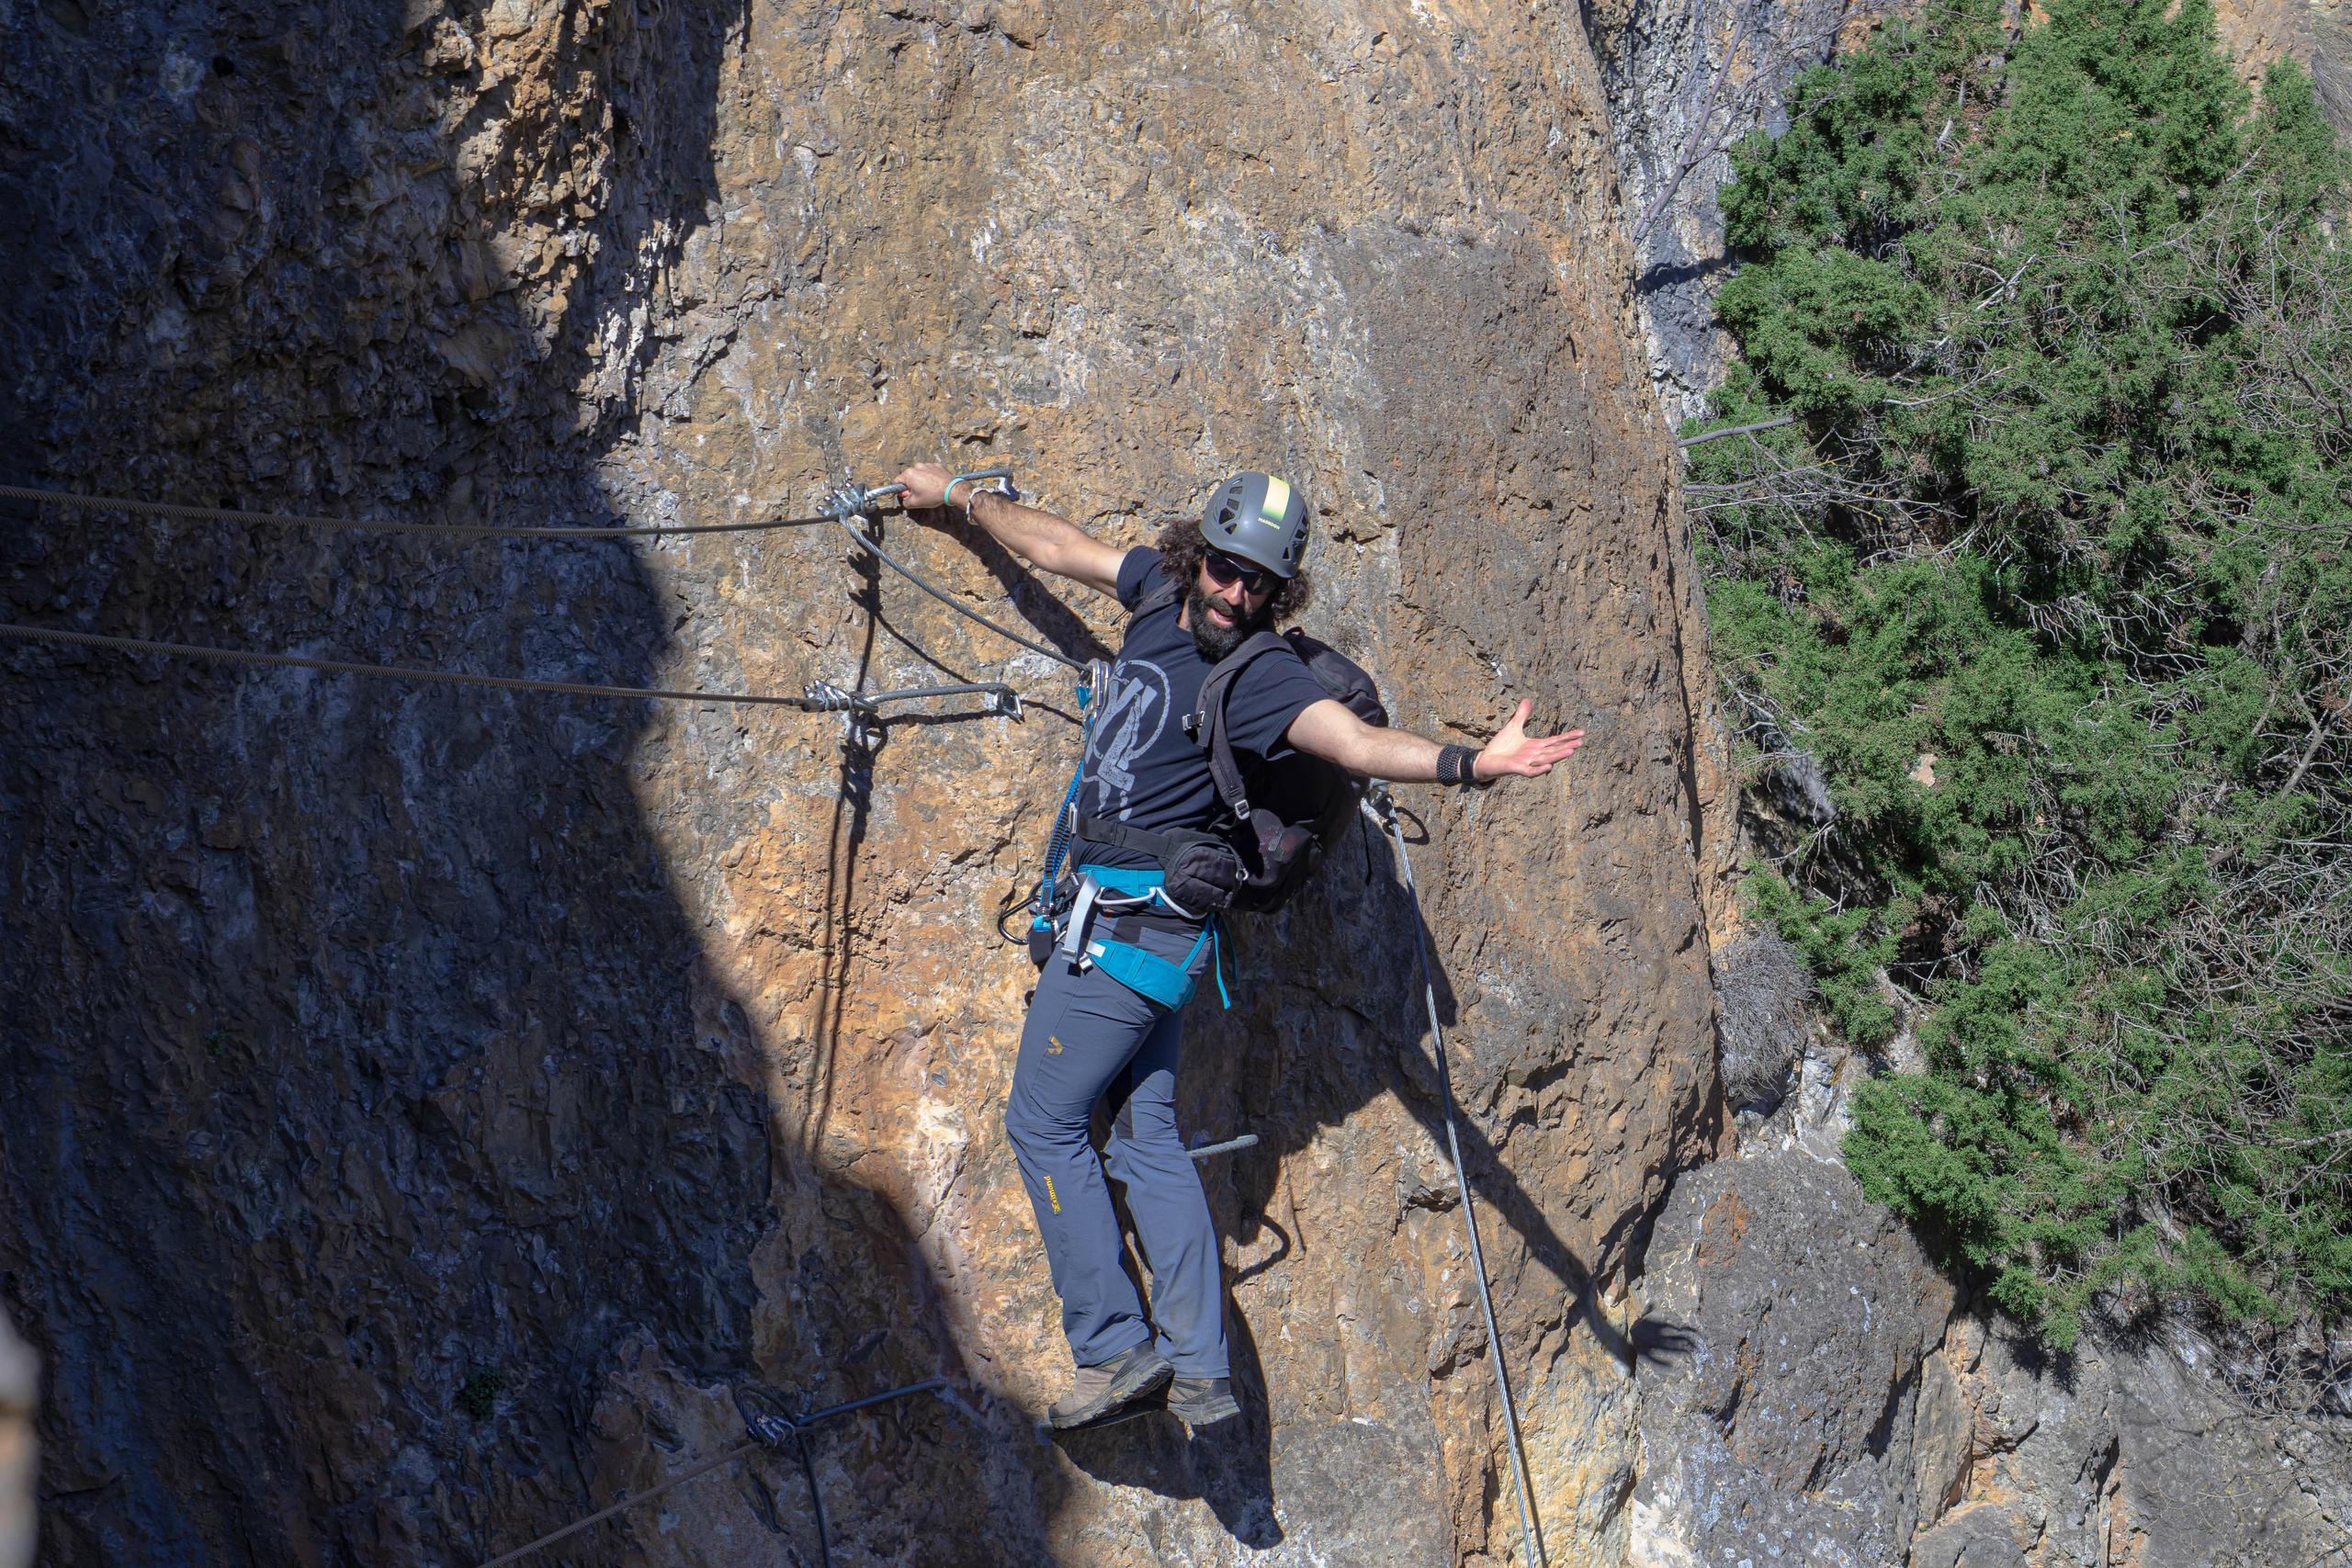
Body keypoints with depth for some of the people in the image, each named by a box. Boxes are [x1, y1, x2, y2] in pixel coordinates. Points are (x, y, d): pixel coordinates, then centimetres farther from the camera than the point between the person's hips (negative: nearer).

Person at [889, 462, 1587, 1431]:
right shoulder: (1162, 590, 3)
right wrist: (958, 498, 34)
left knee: (1043, 1122, -3)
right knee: (1145, 1133, 9)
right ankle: (1201, 1368, 11)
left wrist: (1470, 764, -52)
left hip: (1133, 923, -9)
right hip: (1132, 916, 9)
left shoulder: (1261, 676, -19)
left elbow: (1356, 741, -34)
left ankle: (1115, 1348, 3)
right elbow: (1060, 545, 19)